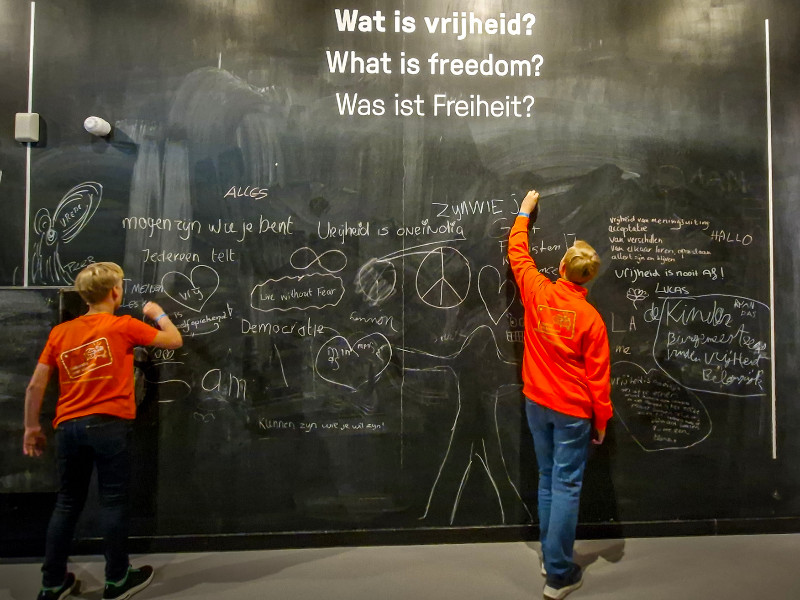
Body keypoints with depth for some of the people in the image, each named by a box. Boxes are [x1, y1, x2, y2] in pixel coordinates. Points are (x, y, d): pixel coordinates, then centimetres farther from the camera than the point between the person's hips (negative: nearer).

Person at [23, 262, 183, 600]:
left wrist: (32, 428, 18)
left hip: (68, 427, 5)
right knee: (113, 501, 5)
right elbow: (175, 341, 7)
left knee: (67, 504, 16)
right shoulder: (124, 326, -1)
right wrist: (157, 313, 23)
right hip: (109, 424, -5)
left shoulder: (59, 333, 10)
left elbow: (35, 386, 9)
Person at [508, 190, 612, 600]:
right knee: (566, 486, 3)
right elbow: (598, 377, -8)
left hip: (536, 403, 4)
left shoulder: (537, 292, -7)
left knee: (547, 480, 17)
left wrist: (524, 214, 25)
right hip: (573, 410, -3)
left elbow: (517, 254, 11)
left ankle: (550, 556, 30)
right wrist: (601, 420, 4)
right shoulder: (591, 318, -13)